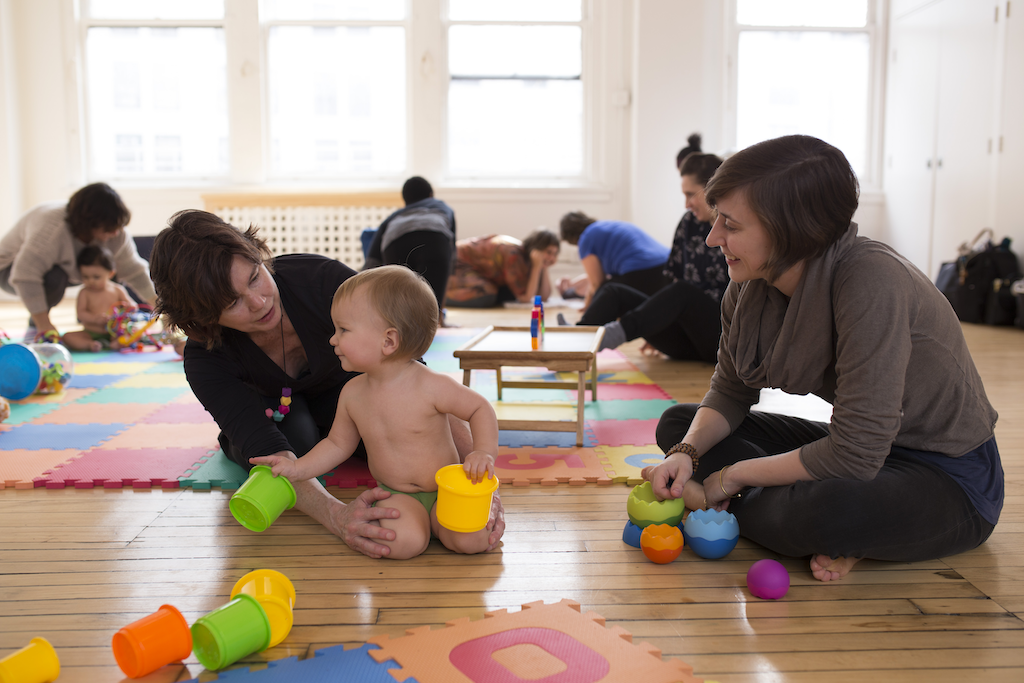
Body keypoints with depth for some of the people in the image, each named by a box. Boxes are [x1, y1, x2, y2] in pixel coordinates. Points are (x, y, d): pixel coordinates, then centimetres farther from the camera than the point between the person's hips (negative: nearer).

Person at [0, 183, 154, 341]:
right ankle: (34, 328, -15)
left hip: (59, 266, 6)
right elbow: (25, 276, -43)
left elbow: (133, 269, -10)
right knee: (54, 277, -39)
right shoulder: (52, 228, -41)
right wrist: (44, 325, -44)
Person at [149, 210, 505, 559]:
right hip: (269, 408, 0)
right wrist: (335, 515, -65)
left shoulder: (321, 279, -38)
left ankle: (330, 435, 9)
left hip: (340, 386, 1)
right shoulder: (206, 360, -34)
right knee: (296, 439, -33)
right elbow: (268, 451, -44)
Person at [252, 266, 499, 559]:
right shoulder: (352, 393, -3)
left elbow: (480, 409, -7)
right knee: (400, 541, -29)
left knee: (472, 538, -26)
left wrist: (484, 452, -22)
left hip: (443, 490, -2)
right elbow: (338, 444, 11)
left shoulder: (432, 386, -18)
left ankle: (435, 521, 3)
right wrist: (298, 468, 0)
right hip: (396, 495, 2)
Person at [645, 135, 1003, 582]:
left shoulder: (870, 282, -31)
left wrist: (733, 476, -19)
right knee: (677, 425, 2)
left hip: (948, 479, -8)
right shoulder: (750, 285, -9)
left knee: (828, 511, -41)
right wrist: (687, 453, -15)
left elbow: (855, 454, -31)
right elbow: (729, 391, 5)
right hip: (858, 447, 8)